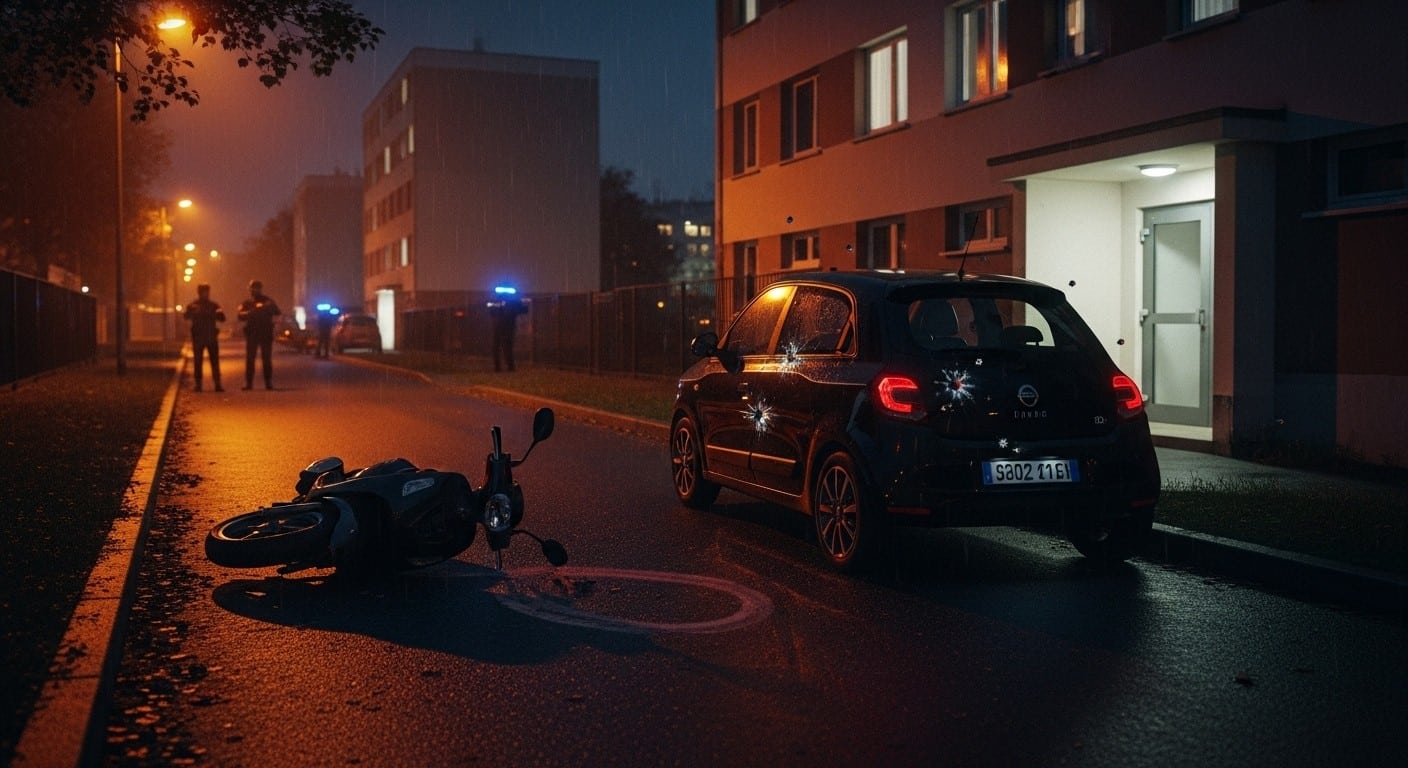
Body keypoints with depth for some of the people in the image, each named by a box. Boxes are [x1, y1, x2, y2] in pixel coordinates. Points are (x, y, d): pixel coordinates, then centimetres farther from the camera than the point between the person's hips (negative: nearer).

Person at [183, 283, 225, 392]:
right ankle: (198, 384, 5)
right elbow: (187, 316, -12)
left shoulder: (213, 305, 10)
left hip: (212, 336, 1)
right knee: (198, 361, 1)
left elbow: (222, 319, 9)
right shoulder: (192, 305, 5)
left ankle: (217, 384, -4)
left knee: (215, 361, -3)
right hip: (198, 337, -1)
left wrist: (220, 313, -14)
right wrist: (193, 311, -33)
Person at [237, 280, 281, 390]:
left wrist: (267, 307, -22)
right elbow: (241, 315, -10)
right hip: (251, 334, 0)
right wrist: (254, 310, -25)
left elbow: (277, 312, -7)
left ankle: (268, 383, 1)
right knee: (250, 359, -3)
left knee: (267, 359, 0)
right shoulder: (246, 303, 9)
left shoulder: (268, 301, 9)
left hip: (266, 334, 0)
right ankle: (248, 383, -1)